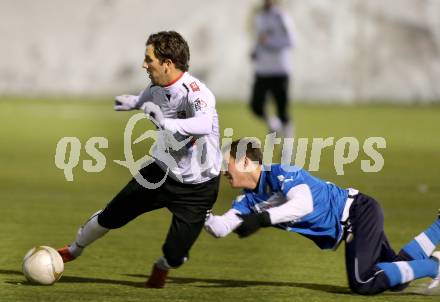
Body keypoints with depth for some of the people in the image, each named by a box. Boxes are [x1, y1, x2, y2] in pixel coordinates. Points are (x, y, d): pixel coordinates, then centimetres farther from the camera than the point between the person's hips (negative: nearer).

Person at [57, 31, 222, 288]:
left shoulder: (195, 92, -32)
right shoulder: (157, 87, -7)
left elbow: (204, 125, -54)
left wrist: (165, 122, -62)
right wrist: (134, 102, 37)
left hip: (197, 187, -6)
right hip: (162, 171, 6)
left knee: (174, 257, -7)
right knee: (111, 217, 11)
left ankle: (161, 269, 33)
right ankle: (73, 251, 41)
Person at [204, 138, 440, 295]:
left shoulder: (279, 172, -21)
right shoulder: (249, 200, 4)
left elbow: (304, 205, -37)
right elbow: (220, 228, -3)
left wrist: (261, 219, -42)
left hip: (359, 210, -9)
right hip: (348, 227, 9)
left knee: (362, 283, -19)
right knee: (395, 280, 10)